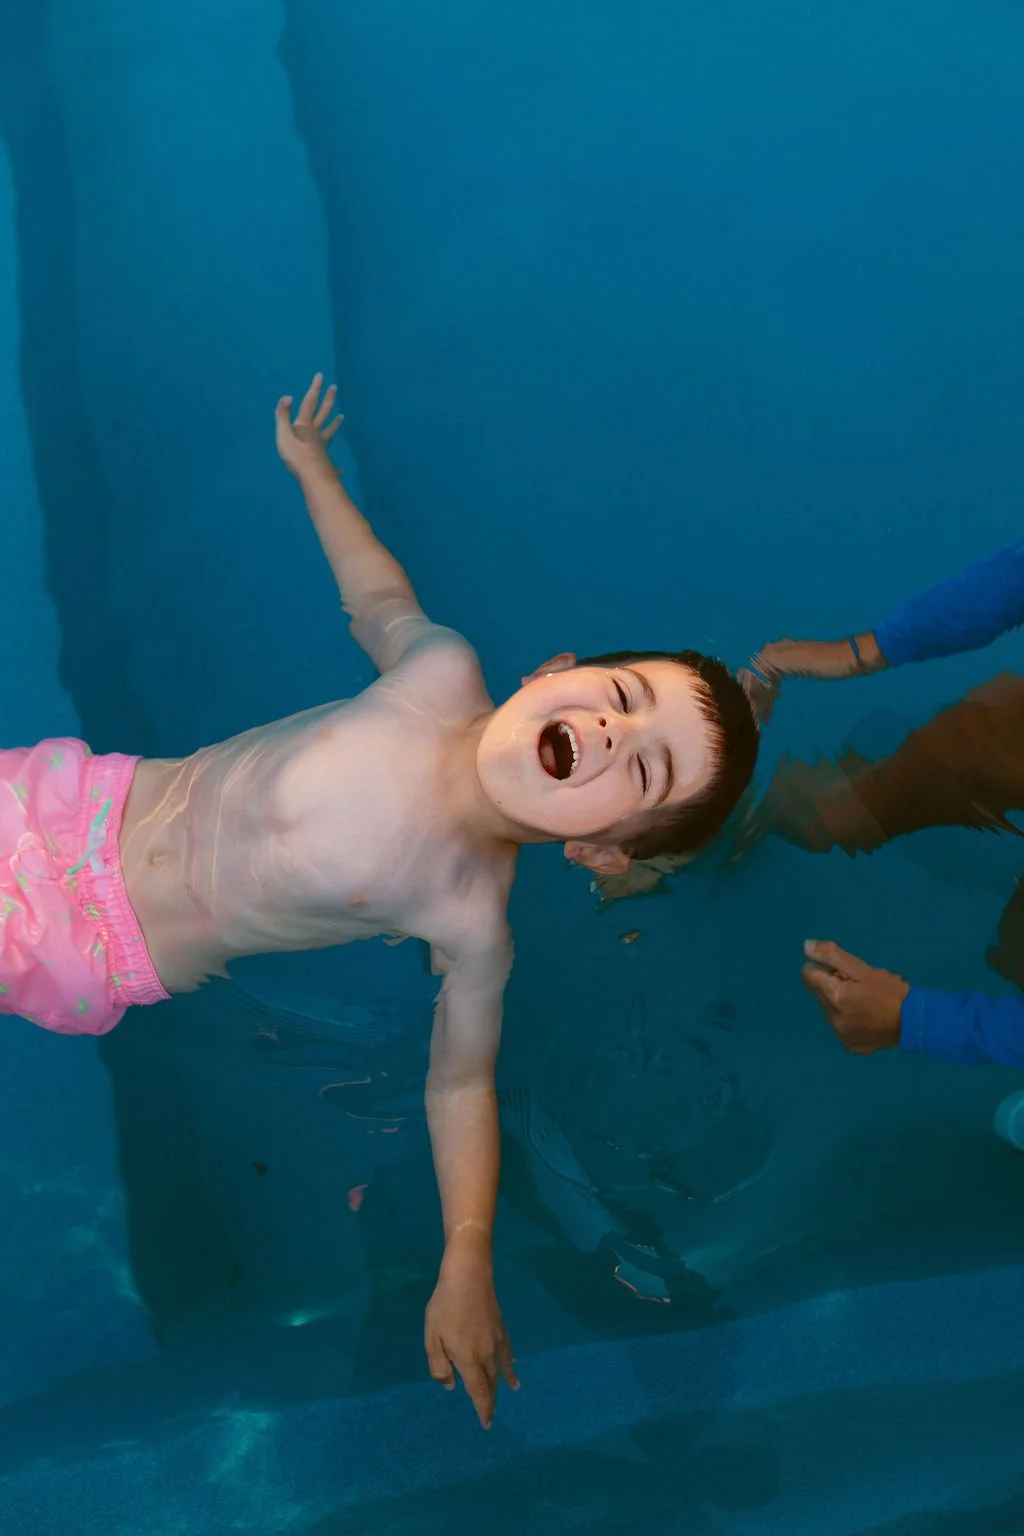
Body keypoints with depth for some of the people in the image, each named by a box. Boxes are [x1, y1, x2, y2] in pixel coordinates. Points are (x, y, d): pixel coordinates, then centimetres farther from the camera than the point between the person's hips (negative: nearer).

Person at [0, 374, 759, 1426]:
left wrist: (466, 1267, -25)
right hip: (89, 798, 3)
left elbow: (460, 1083, -15)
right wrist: (312, 467, 13)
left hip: (85, 957, -3)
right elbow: (379, 601, 1)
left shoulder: (469, 918, -28)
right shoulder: (445, 673, -21)